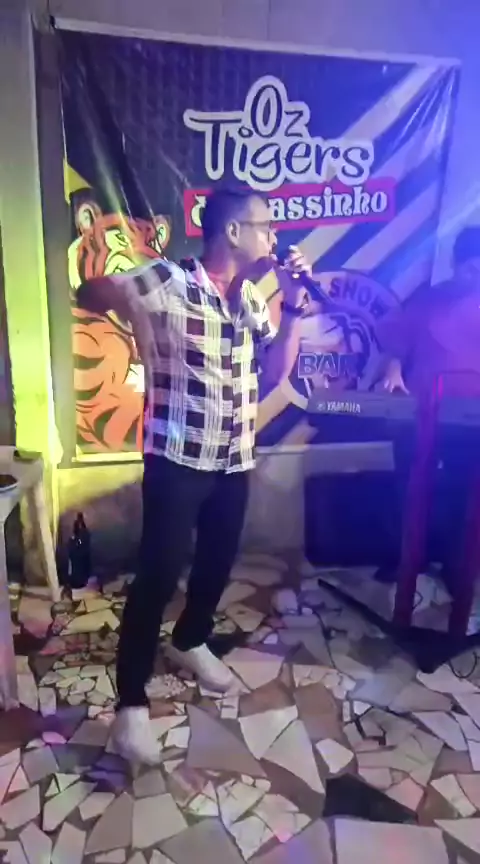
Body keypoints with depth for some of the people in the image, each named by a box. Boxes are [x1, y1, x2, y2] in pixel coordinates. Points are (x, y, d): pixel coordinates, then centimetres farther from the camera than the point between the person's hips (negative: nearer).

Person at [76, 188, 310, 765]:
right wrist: (140, 319, -17)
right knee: (158, 575, -4)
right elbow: (88, 295, -9)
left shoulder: (252, 299, 10)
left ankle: (190, 641, 45)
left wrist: (293, 306, 0)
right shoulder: (167, 282, -12)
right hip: (177, 461, -7)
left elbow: (276, 370, 8)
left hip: (235, 461, 7)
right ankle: (131, 703, 13)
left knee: (217, 563, 19)